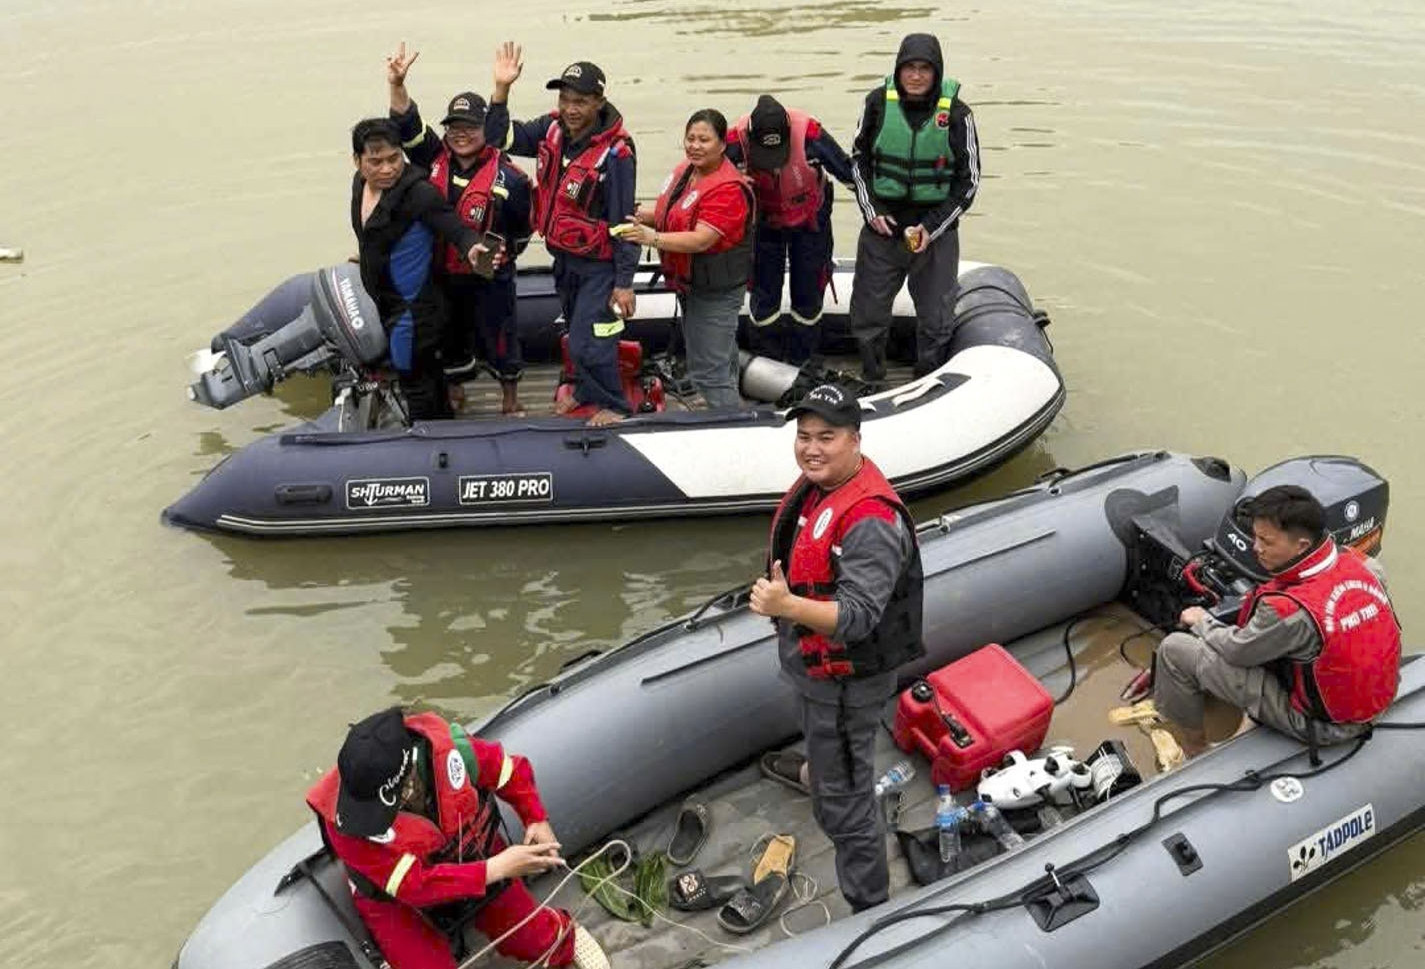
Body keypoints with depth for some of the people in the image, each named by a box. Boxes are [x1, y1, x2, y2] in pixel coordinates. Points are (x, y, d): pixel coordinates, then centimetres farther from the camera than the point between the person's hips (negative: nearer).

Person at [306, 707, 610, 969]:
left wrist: (537, 821, -23)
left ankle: (562, 935, 38)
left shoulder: (449, 747, -32)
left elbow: (511, 771, -11)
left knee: (535, 943, 4)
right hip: (396, 897, -2)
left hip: (473, 857, 2)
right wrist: (496, 869, -40)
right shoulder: (344, 821, -36)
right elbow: (413, 885, -35)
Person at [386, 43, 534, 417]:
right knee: (450, 337, 19)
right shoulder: (435, 158, -2)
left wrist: (503, 254, 0)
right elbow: (407, 126, -13)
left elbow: (522, 227, -2)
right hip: (442, 273, 4)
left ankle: (511, 399, 29)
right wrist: (397, 86, -26)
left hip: (489, 277, -4)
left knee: (498, 336, 8)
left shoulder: (507, 176, -12)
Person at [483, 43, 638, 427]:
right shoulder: (552, 129, -6)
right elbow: (499, 137, 3)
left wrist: (624, 283, -18)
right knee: (576, 328, 25)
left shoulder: (615, 152, -24)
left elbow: (624, 221, -21)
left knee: (589, 343, -7)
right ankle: (585, 390, 48)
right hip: (562, 255, 7)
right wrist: (501, 89, -12)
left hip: (598, 264, -7)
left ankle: (615, 405, 17)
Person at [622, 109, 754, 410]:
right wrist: (644, 216, 0)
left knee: (707, 372, -10)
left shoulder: (728, 188, -23)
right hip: (690, 283, 10)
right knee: (721, 361, 24)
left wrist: (654, 238, -41)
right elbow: (676, 216, 19)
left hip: (716, 291, -10)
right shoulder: (685, 170, 5)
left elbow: (702, 239, -31)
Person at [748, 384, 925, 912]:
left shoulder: (871, 521, -35)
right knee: (820, 735, 40)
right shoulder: (819, 482, -4)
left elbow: (857, 618, -38)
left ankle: (870, 909, 16)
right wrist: (781, 599, 25)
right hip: (813, 662, 10)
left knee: (844, 802, 2)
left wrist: (786, 606, -52)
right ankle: (815, 773, 71)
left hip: (845, 679, -10)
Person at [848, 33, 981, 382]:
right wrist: (871, 210, -1)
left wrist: (932, 227, -11)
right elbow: (858, 158, 10)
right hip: (882, 222, 2)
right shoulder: (878, 102, -4)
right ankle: (871, 377, 31)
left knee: (936, 315, 6)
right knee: (867, 308, 10)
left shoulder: (955, 113, -9)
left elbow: (969, 179, -2)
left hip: (936, 227, -2)